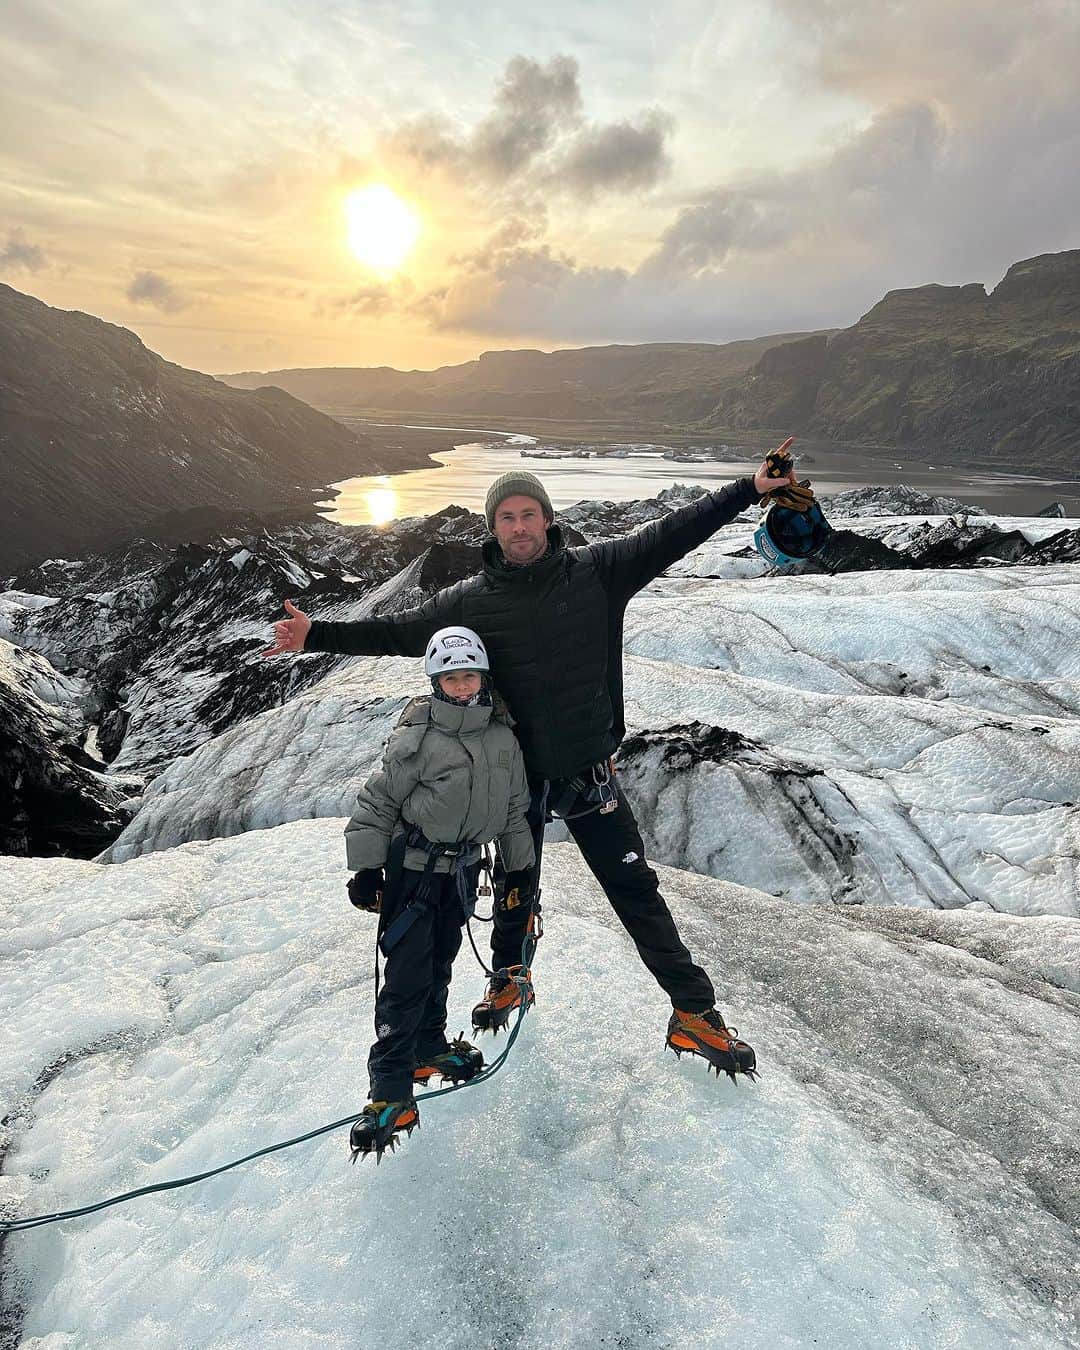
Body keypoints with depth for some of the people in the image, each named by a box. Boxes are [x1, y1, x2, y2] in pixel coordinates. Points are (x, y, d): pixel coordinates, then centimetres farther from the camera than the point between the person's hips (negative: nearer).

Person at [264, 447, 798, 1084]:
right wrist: (317, 635, 1)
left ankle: (694, 1012, 20)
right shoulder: (471, 600, -5)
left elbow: (670, 534, -9)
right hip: (517, 775, 1)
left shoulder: (596, 572, -7)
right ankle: (509, 981, 48)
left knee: (636, 890, 6)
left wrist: (751, 489, -14)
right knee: (517, 889, 21)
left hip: (590, 772, -1)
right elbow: (397, 632, 2)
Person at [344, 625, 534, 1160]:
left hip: (462, 868, 5)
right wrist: (366, 870, -9)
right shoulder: (417, 739, -16)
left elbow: (515, 810, 12)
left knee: (440, 964, 18)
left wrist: (520, 869, 15)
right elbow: (376, 803, -10)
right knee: (408, 974, -7)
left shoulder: (504, 739, 1)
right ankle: (391, 1093, 0)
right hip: (412, 866, -5)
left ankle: (429, 1048, 38)